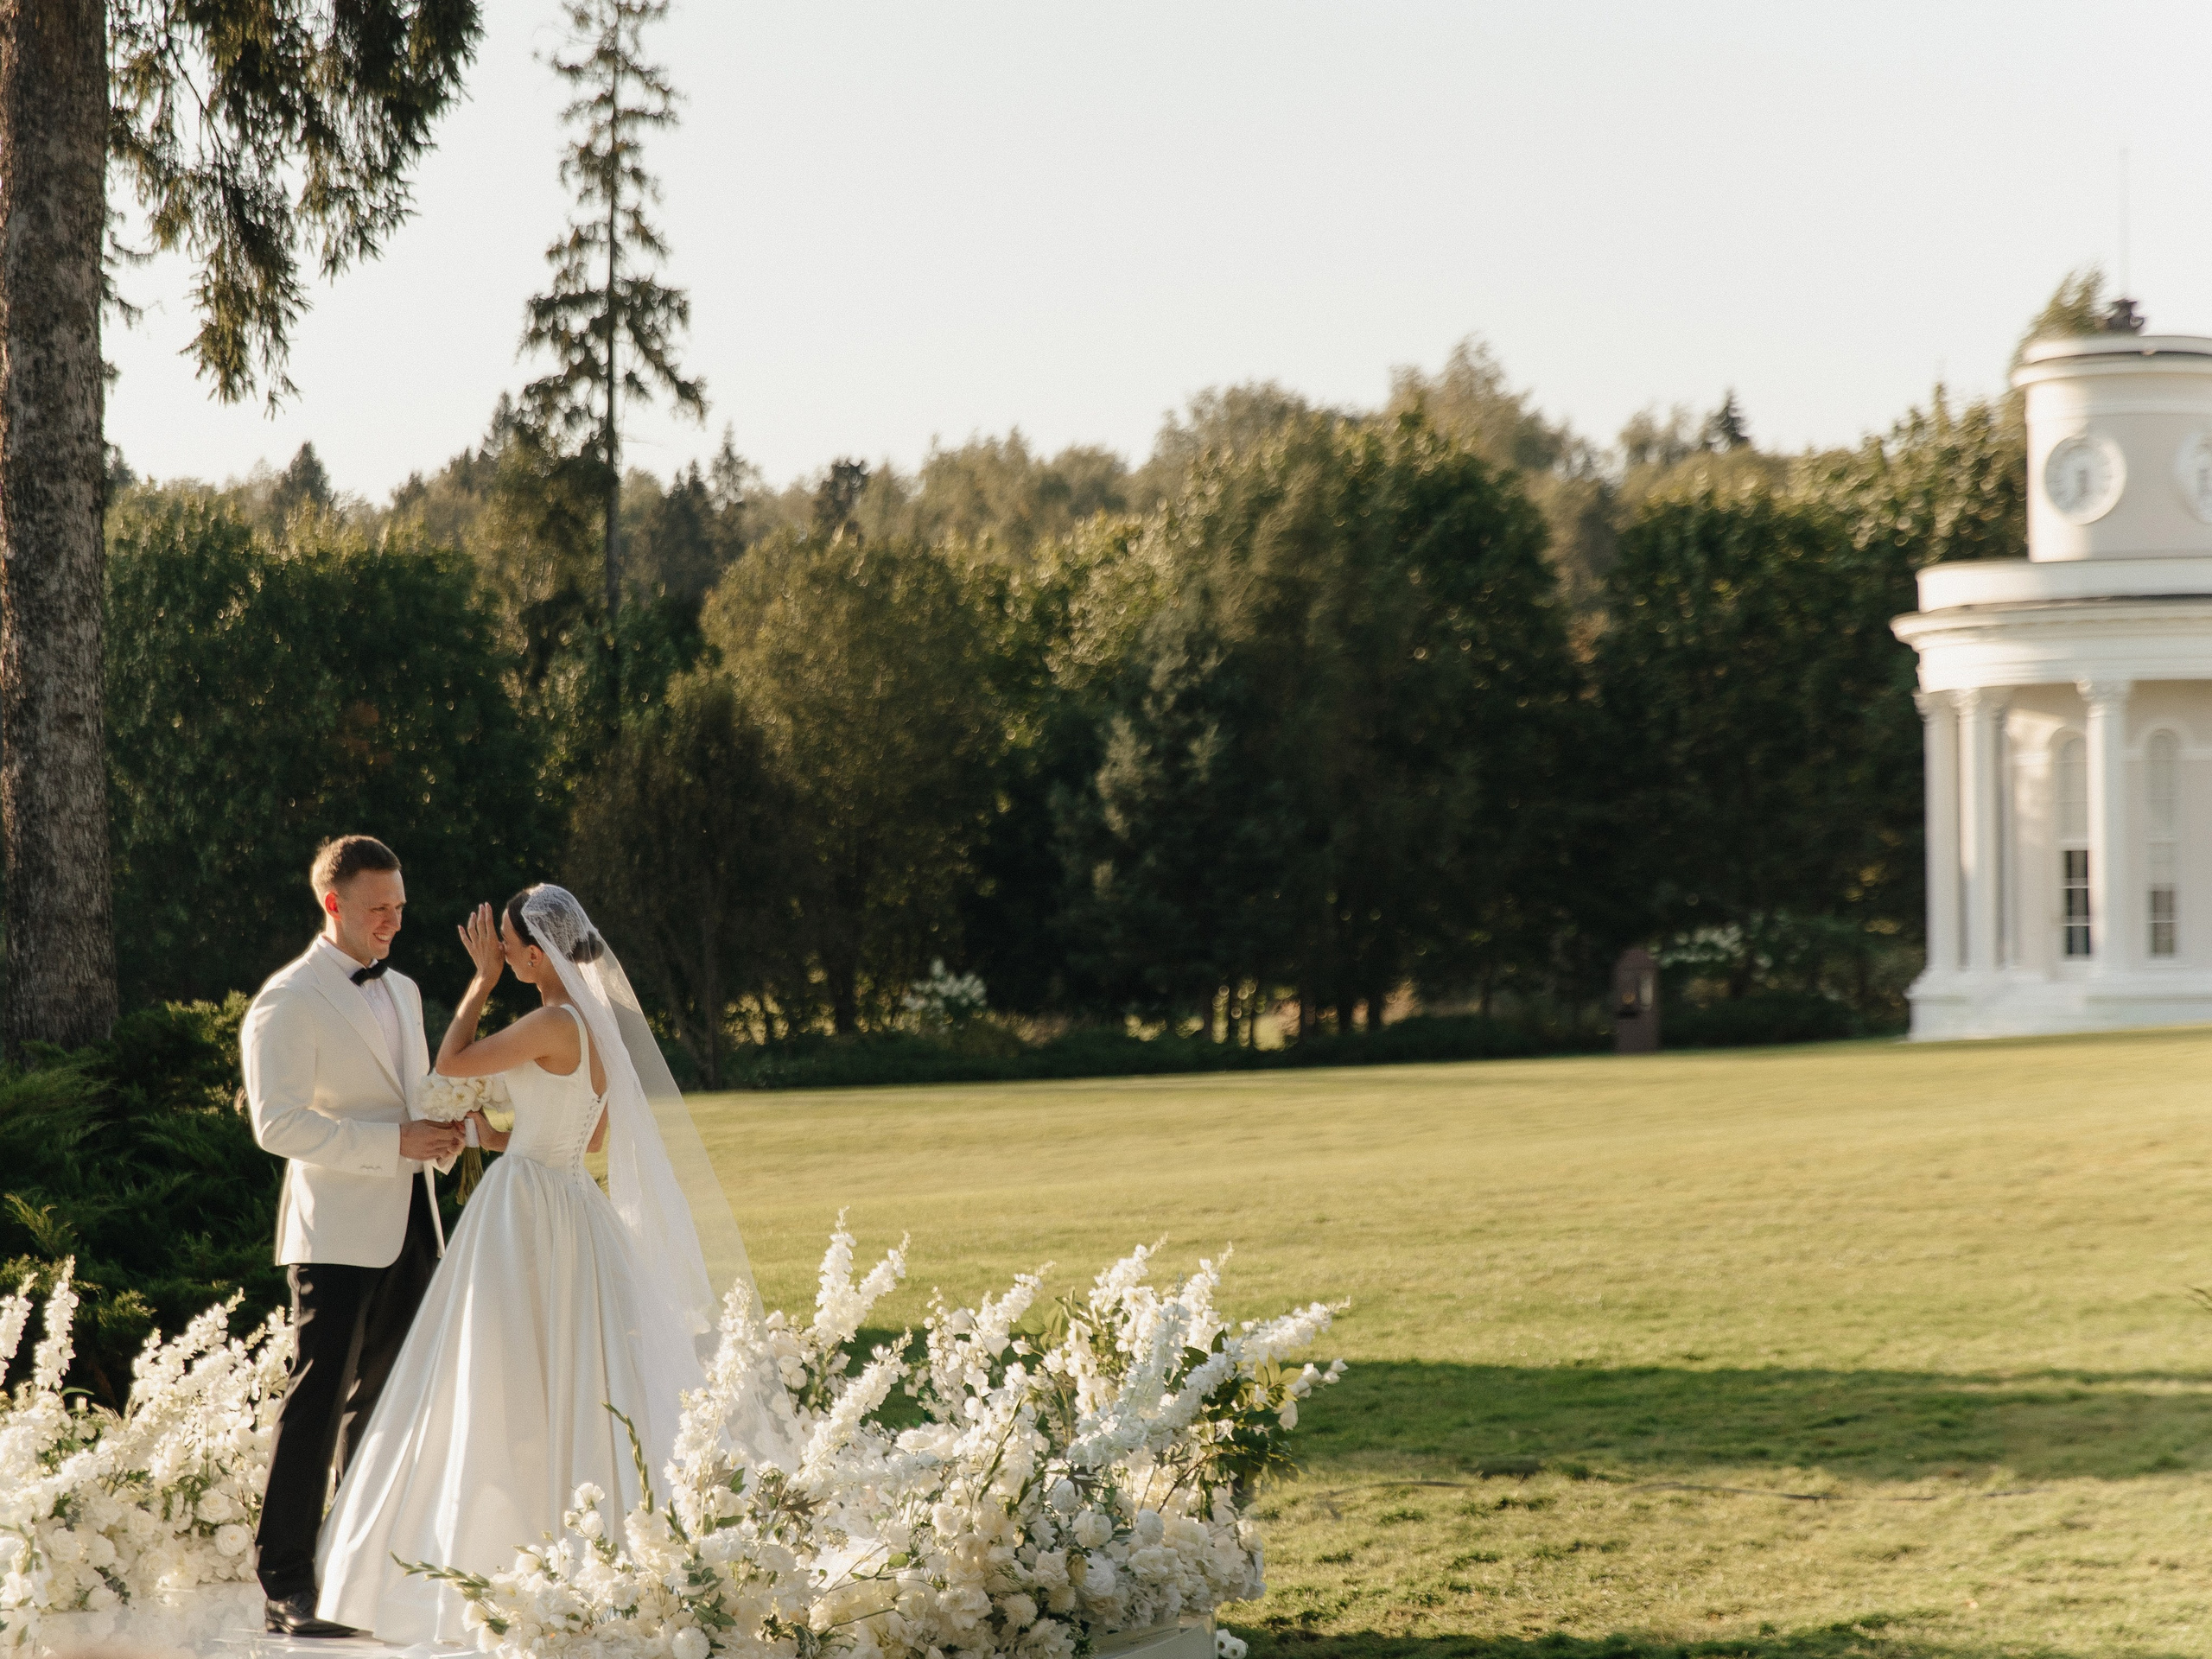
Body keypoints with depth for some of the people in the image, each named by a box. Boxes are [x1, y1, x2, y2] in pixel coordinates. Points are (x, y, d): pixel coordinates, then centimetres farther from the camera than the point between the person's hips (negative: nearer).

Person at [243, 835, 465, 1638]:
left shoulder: (403, 990, 17)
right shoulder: (289, 1002, -9)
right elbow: (277, 1123, -17)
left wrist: (443, 1136, 6)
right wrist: (396, 1142, -21)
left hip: (409, 1226, 8)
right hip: (337, 1232, -8)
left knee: (382, 1400, 10)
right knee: (318, 1398, -11)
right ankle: (286, 1588, -11)